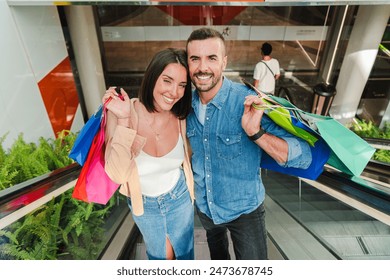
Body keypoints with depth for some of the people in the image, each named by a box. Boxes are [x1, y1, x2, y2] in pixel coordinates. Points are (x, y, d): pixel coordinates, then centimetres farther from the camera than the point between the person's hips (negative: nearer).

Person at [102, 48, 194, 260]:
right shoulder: (119, 113, -27)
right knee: (161, 255, 27)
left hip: (179, 197, 1)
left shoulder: (180, 117, -19)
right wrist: (123, 120, -39)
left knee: (184, 252, 26)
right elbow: (117, 175, -33)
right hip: (143, 203, -1)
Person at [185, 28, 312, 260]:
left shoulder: (248, 103, -27)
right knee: (217, 253, 32)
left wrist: (256, 132, -42)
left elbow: (303, 157, -28)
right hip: (203, 206, 5)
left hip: (244, 209, -4)